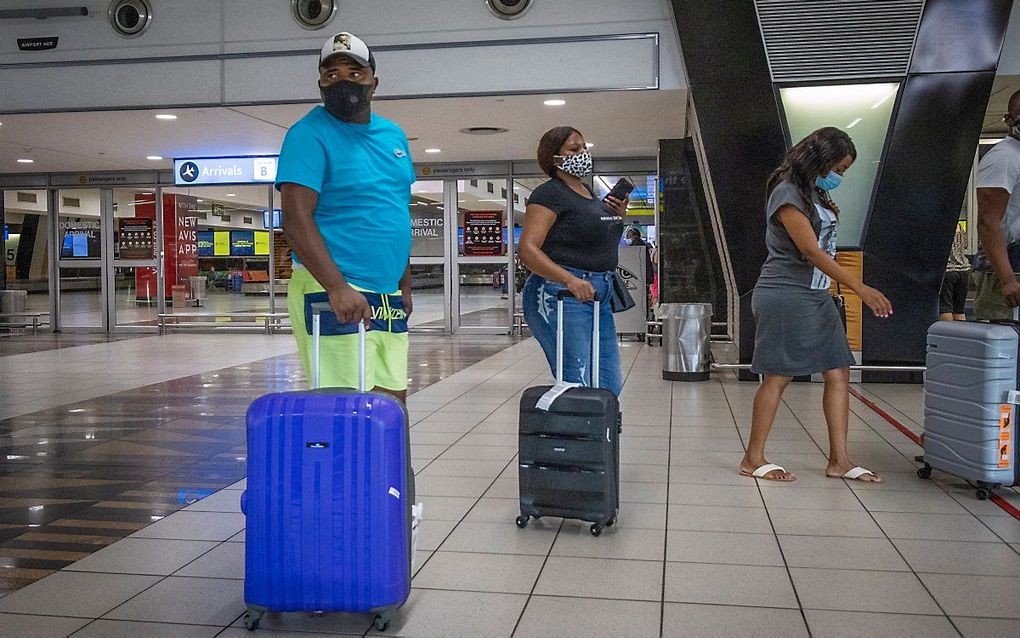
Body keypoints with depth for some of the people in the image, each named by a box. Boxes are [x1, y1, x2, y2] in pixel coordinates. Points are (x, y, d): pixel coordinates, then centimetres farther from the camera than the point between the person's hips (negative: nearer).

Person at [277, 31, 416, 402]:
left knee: (393, 399, 9)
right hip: (332, 289, -7)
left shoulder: (394, 136, 15)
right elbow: (296, 219, -17)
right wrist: (338, 288, -28)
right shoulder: (309, 135, -7)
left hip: (387, 295, 7)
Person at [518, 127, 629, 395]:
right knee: (579, 388, -13)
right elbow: (528, 250, -20)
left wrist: (618, 218, 11)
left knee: (610, 385, 10)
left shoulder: (587, 192, 18)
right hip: (560, 294, -9)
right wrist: (570, 280, -31)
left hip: (599, 296, 9)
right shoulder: (550, 194, -9)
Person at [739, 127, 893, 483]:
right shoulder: (788, 193, -12)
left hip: (815, 296, 9)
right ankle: (753, 460, 6)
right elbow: (811, 250, -21)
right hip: (785, 296, -9)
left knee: (838, 373, 4)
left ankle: (839, 460, 9)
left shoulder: (816, 195, 17)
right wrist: (861, 288, -24)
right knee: (778, 376, -4)